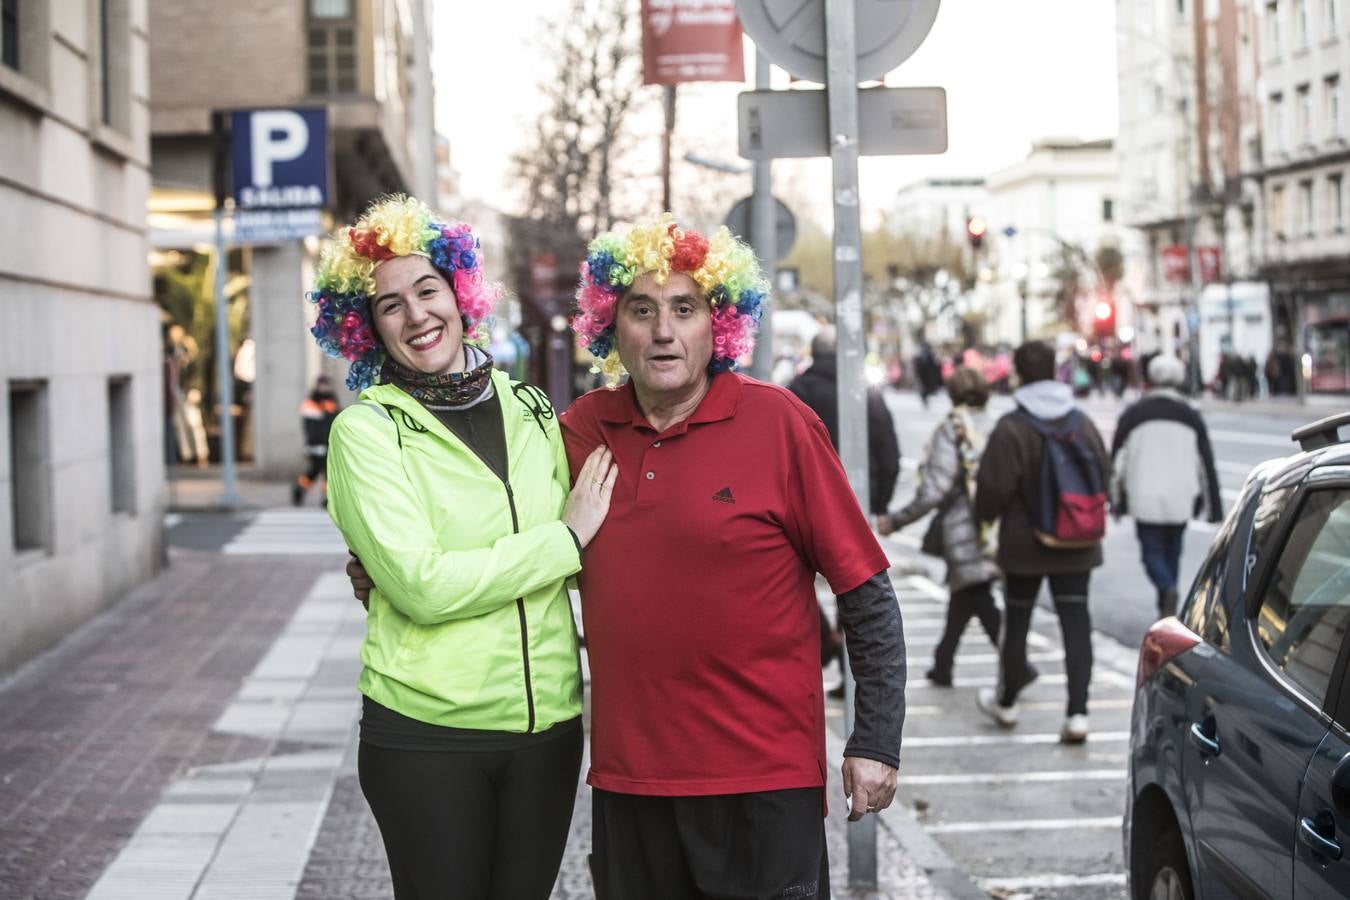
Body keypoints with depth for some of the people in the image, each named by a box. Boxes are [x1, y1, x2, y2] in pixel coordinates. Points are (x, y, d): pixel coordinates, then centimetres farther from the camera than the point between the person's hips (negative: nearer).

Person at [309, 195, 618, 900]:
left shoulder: (532, 413, 8)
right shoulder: (365, 431, -7)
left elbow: (589, 562, 13)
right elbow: (421, 587, -17)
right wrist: (565, 540, -12)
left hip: (547, 729, 4)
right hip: (426, 736, -4)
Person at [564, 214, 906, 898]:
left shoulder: (778, 423, -6)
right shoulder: (583, 428, 4)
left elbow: (867, 596, -4)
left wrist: (876, 742, -6)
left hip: (764, 779, -3)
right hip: (626, 776, 4)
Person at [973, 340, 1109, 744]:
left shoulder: (1011, 429, -15)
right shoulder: (1083, 424, 1)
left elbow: (994, 488, -13)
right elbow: (1103, 479, 9)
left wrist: (984, 516, 8)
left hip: (1024, 544, -3)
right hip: (1077, 545, 4)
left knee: (1016, 621, 12)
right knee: (1076, 622, 3)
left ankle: (1006, 702, 29)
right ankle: (1077, 714, -5)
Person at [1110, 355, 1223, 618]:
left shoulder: (1133, 414, -1)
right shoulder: (1191, 416, 4)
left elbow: (1117, 458, 1)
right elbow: (1206, 463, 6)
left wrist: (1116, 500, 9)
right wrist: (1212, 507, 10)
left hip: (1145, 499, -2)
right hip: (1180, 498, 2)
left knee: (1152, 550, 2)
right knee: (1172, 551, 15)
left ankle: (1168, 589, -26)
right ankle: (1166, 607, 17)